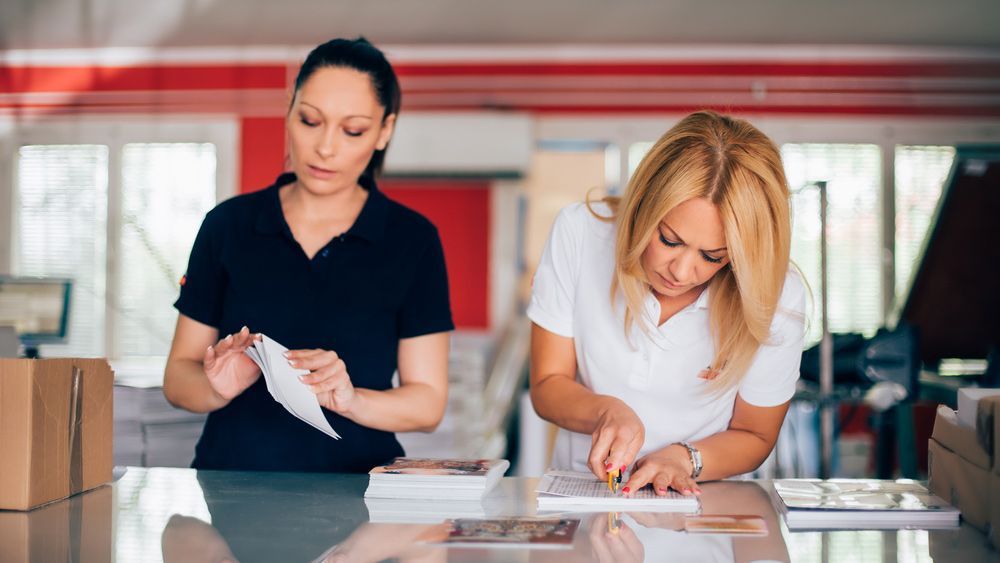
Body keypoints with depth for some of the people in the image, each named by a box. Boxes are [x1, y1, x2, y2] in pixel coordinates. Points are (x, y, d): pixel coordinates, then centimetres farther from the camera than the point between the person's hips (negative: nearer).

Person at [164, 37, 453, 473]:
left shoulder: (412, 240, 2)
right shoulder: (227, 226, 4)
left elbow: (427, 403, 2)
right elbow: (177, 379, 7)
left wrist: (349, 400, -17)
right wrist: (218, 387, -14)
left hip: (354, 482, -2)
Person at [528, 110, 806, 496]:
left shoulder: (778, 299, -16)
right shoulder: (579, 233, -14)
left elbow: (754, 435, 1)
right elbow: (547, 386, -5)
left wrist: (684, 459, -18)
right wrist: (606, 411, -25)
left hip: (701, 499, -1)